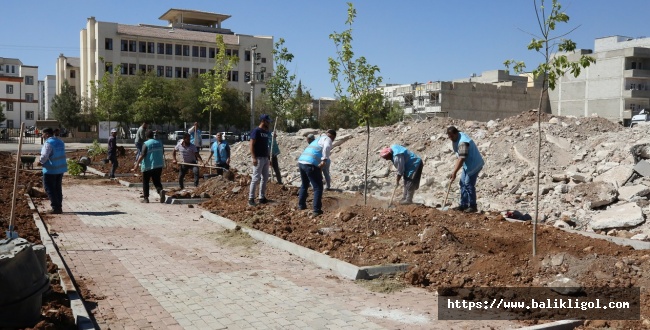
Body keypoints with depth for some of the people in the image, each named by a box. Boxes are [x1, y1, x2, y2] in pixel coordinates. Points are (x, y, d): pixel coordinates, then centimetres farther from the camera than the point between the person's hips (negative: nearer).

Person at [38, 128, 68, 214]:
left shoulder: (48, 143, -16)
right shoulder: (60, 142, 11)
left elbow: (44, 156, -24)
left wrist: (40, 162, -4)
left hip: (51, 169, -8)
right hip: (61, 168, 8)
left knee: (49, 188, 1)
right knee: (58, 188, 15)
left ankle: (56, 207, -3)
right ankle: (59, 207, 19)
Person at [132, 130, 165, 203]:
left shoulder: (146, 144, -10)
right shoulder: (159, 143, 8)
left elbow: (142, 155, -18)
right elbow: (162, 154, 15)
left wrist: (136, 165, -19)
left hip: (148, 166, -5)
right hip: (159, 166, 5)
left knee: (145, 182, 10)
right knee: (157, 181, 11)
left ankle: (146, 198, 12)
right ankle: (161, 191, -19)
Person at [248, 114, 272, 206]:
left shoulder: (266, 132, 14)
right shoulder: (256, 131, -11)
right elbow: (251, 145, -15)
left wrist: (268, 157, 17)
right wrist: (254, 158, -22)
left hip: (265, 158, 9)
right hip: (258, 158, -8)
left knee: (265, 178, 10)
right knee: (256, 178, -8)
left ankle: (262, 197, 17)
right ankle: (251, 198, -3)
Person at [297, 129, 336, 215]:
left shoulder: (318, 139, 29)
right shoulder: (327, 139, 3)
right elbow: (327, 147, -21)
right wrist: (324, 160, -25)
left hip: (301, 161, 8)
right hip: (311, 164, -8)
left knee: (304, 185, 27)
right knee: (318, 187, 0)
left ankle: (301, 205, 37)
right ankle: (316, 210, -2)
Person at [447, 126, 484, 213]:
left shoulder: (463, 142, -29)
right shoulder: (456, 138, 3)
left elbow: (461, 159, -31)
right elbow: (459, 155, 15)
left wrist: (454, 172, -30)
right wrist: (456, 166, 10)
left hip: (474, 164, -10)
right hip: (468, 164, 10)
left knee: (469, 184, -8)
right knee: (463, 183, 11)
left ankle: (473, 206, 3)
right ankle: (463, 205, 18)